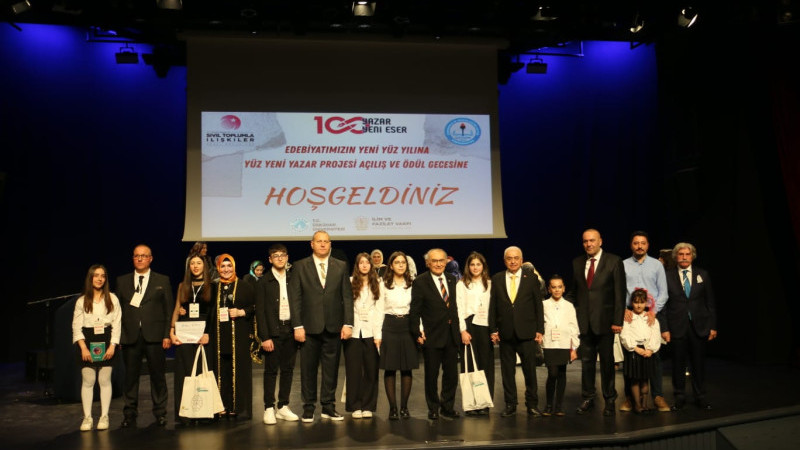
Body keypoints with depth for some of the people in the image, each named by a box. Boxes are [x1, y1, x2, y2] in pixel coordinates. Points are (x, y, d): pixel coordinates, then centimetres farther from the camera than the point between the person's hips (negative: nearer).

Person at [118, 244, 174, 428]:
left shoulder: (162, 281, 7)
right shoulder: (122, 281, 12)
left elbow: (169, 309, 4)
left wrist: (167, 335, -4)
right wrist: (117, 335, 2)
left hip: (154, 336, -1)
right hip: (130, 336, 2)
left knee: (158, 375, 4)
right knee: (130, 375, 6)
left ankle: (160, 413, 15)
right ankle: (130, 414, 17)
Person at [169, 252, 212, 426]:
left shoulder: (211, 286, 4)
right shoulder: (183, 286, 14)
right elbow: (176, 310, 14)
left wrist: (208, 333, -13)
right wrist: (172, 332, 2)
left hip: (203, 334, -2)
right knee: (184, 373, 2)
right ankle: (183, 414, 5)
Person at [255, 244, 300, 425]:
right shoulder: (264, 282, -1)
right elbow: (260, 311, -4)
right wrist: (265, 337, -10)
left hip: (291, 330, 3)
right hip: (273, 331, -3)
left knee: (288, 369, 8)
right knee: (271, 371, 1)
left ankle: (283, 406, 18)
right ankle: (269, 408, 10)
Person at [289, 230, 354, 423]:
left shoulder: (341, 266, 8)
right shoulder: (300, 266, 3)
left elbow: (347, 296, 5)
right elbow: (295, 298, -1)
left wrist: (348, 323, -3)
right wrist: (297, 326, -8)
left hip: (333, 327, 2)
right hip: (310, 327, -1)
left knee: (331, 369, 7)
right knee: (308, 369, 6)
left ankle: (328, 407, 19)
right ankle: (308, 408, 18)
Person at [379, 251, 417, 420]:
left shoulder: (412, 284, 8)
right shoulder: (384, 284, 3)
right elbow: (379, 310, 1)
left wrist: (420, 329, -2)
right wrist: (378, 334, -5)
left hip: (408, 326, 2)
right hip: (390, 326, -1)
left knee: (407, 368, 3)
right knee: (390, 369, 0)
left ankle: (404, 407, 13)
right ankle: (392, 408, 8)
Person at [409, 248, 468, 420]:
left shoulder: (452, 280, 9)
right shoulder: (420, 282, -7)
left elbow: (455, 306, 11)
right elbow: (414, 310, -8)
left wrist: (461, 329, 6)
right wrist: (417, 332, -13)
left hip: (452, 334, 5)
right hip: (432, 335, -4)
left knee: (451, 373, 10)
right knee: (431, 374, 7)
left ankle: (447, 407, 25)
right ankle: (433, 408, 23)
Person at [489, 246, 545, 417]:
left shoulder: (531, 278, 4)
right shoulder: (497, 279, 6)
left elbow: (538, 305, 4)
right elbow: (493, 306, 6)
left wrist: (539, 330, -1)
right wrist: (493, 329, 1)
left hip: (526, 332, -1)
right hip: (505, 332, 1)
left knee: (530, 369, 4)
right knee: (507, 370, 8)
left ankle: (532, 404, 17)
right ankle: (510, 405, 18)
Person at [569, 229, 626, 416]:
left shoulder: (614, 261, -3)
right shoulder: (577, 263, 9)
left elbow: (620, 293, -6)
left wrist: (617, 321, -11)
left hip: (604, 321, -3)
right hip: (583, 321, 3)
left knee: (607, 362, 6)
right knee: (586, 361, 9)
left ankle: (609, 400, 18)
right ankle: (588, 398, 21)